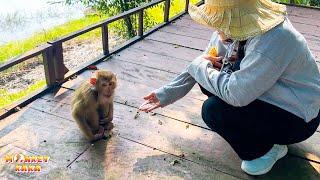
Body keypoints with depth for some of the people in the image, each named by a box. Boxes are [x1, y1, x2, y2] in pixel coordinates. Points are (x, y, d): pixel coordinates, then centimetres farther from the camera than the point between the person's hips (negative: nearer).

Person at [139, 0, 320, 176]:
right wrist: (166, 94, -3)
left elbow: (234, 93, -35)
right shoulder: (232, 31, -9)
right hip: (265, 97, 8)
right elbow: (198, 68, -1)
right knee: (207, 79, -1)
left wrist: (200, 67, -20)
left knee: (214, 110, -23)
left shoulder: (274, 40, -34)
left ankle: (267, 149, 2)